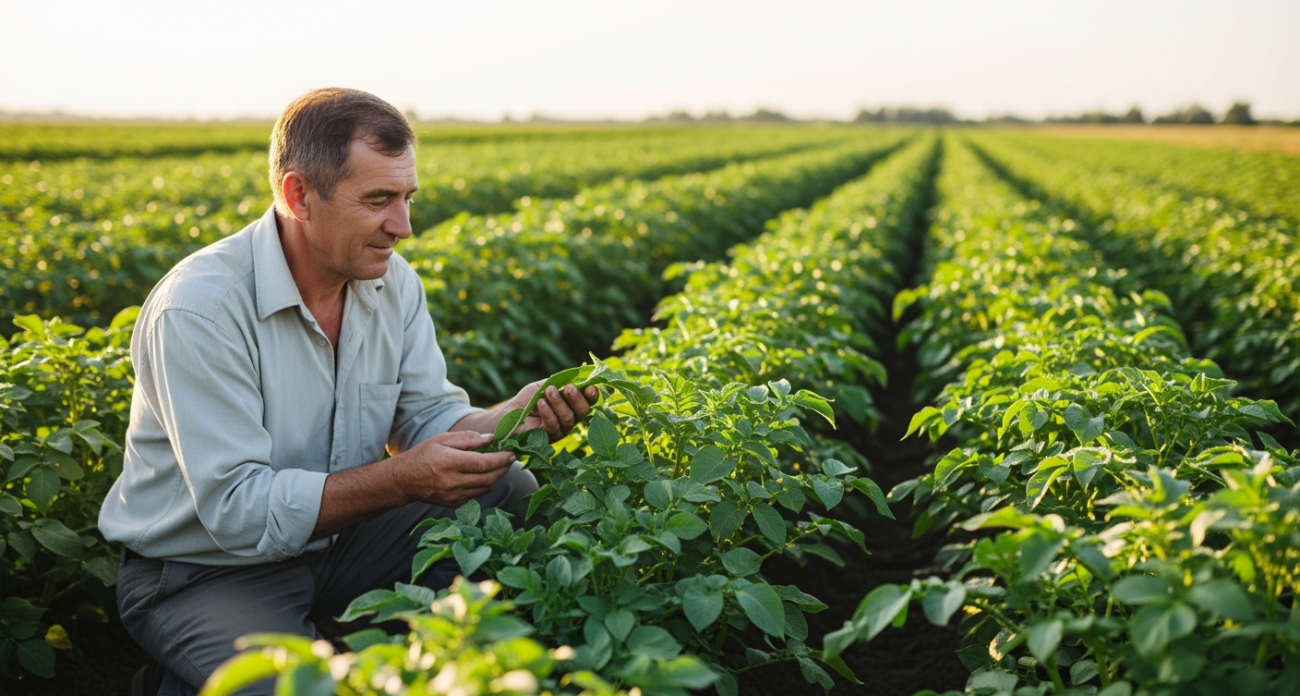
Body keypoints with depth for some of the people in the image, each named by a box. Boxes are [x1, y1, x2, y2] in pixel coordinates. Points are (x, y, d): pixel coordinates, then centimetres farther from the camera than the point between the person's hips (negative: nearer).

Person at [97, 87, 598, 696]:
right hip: (202, 570, -6)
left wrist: (512, 418, -20)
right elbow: (237, 511, -28)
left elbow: (428, 416, 1)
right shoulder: (199, 308, -26)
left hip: (334, 535, 6)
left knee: (512, 493, -7)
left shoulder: (391, 281, -3)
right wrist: (402, 479, -32)